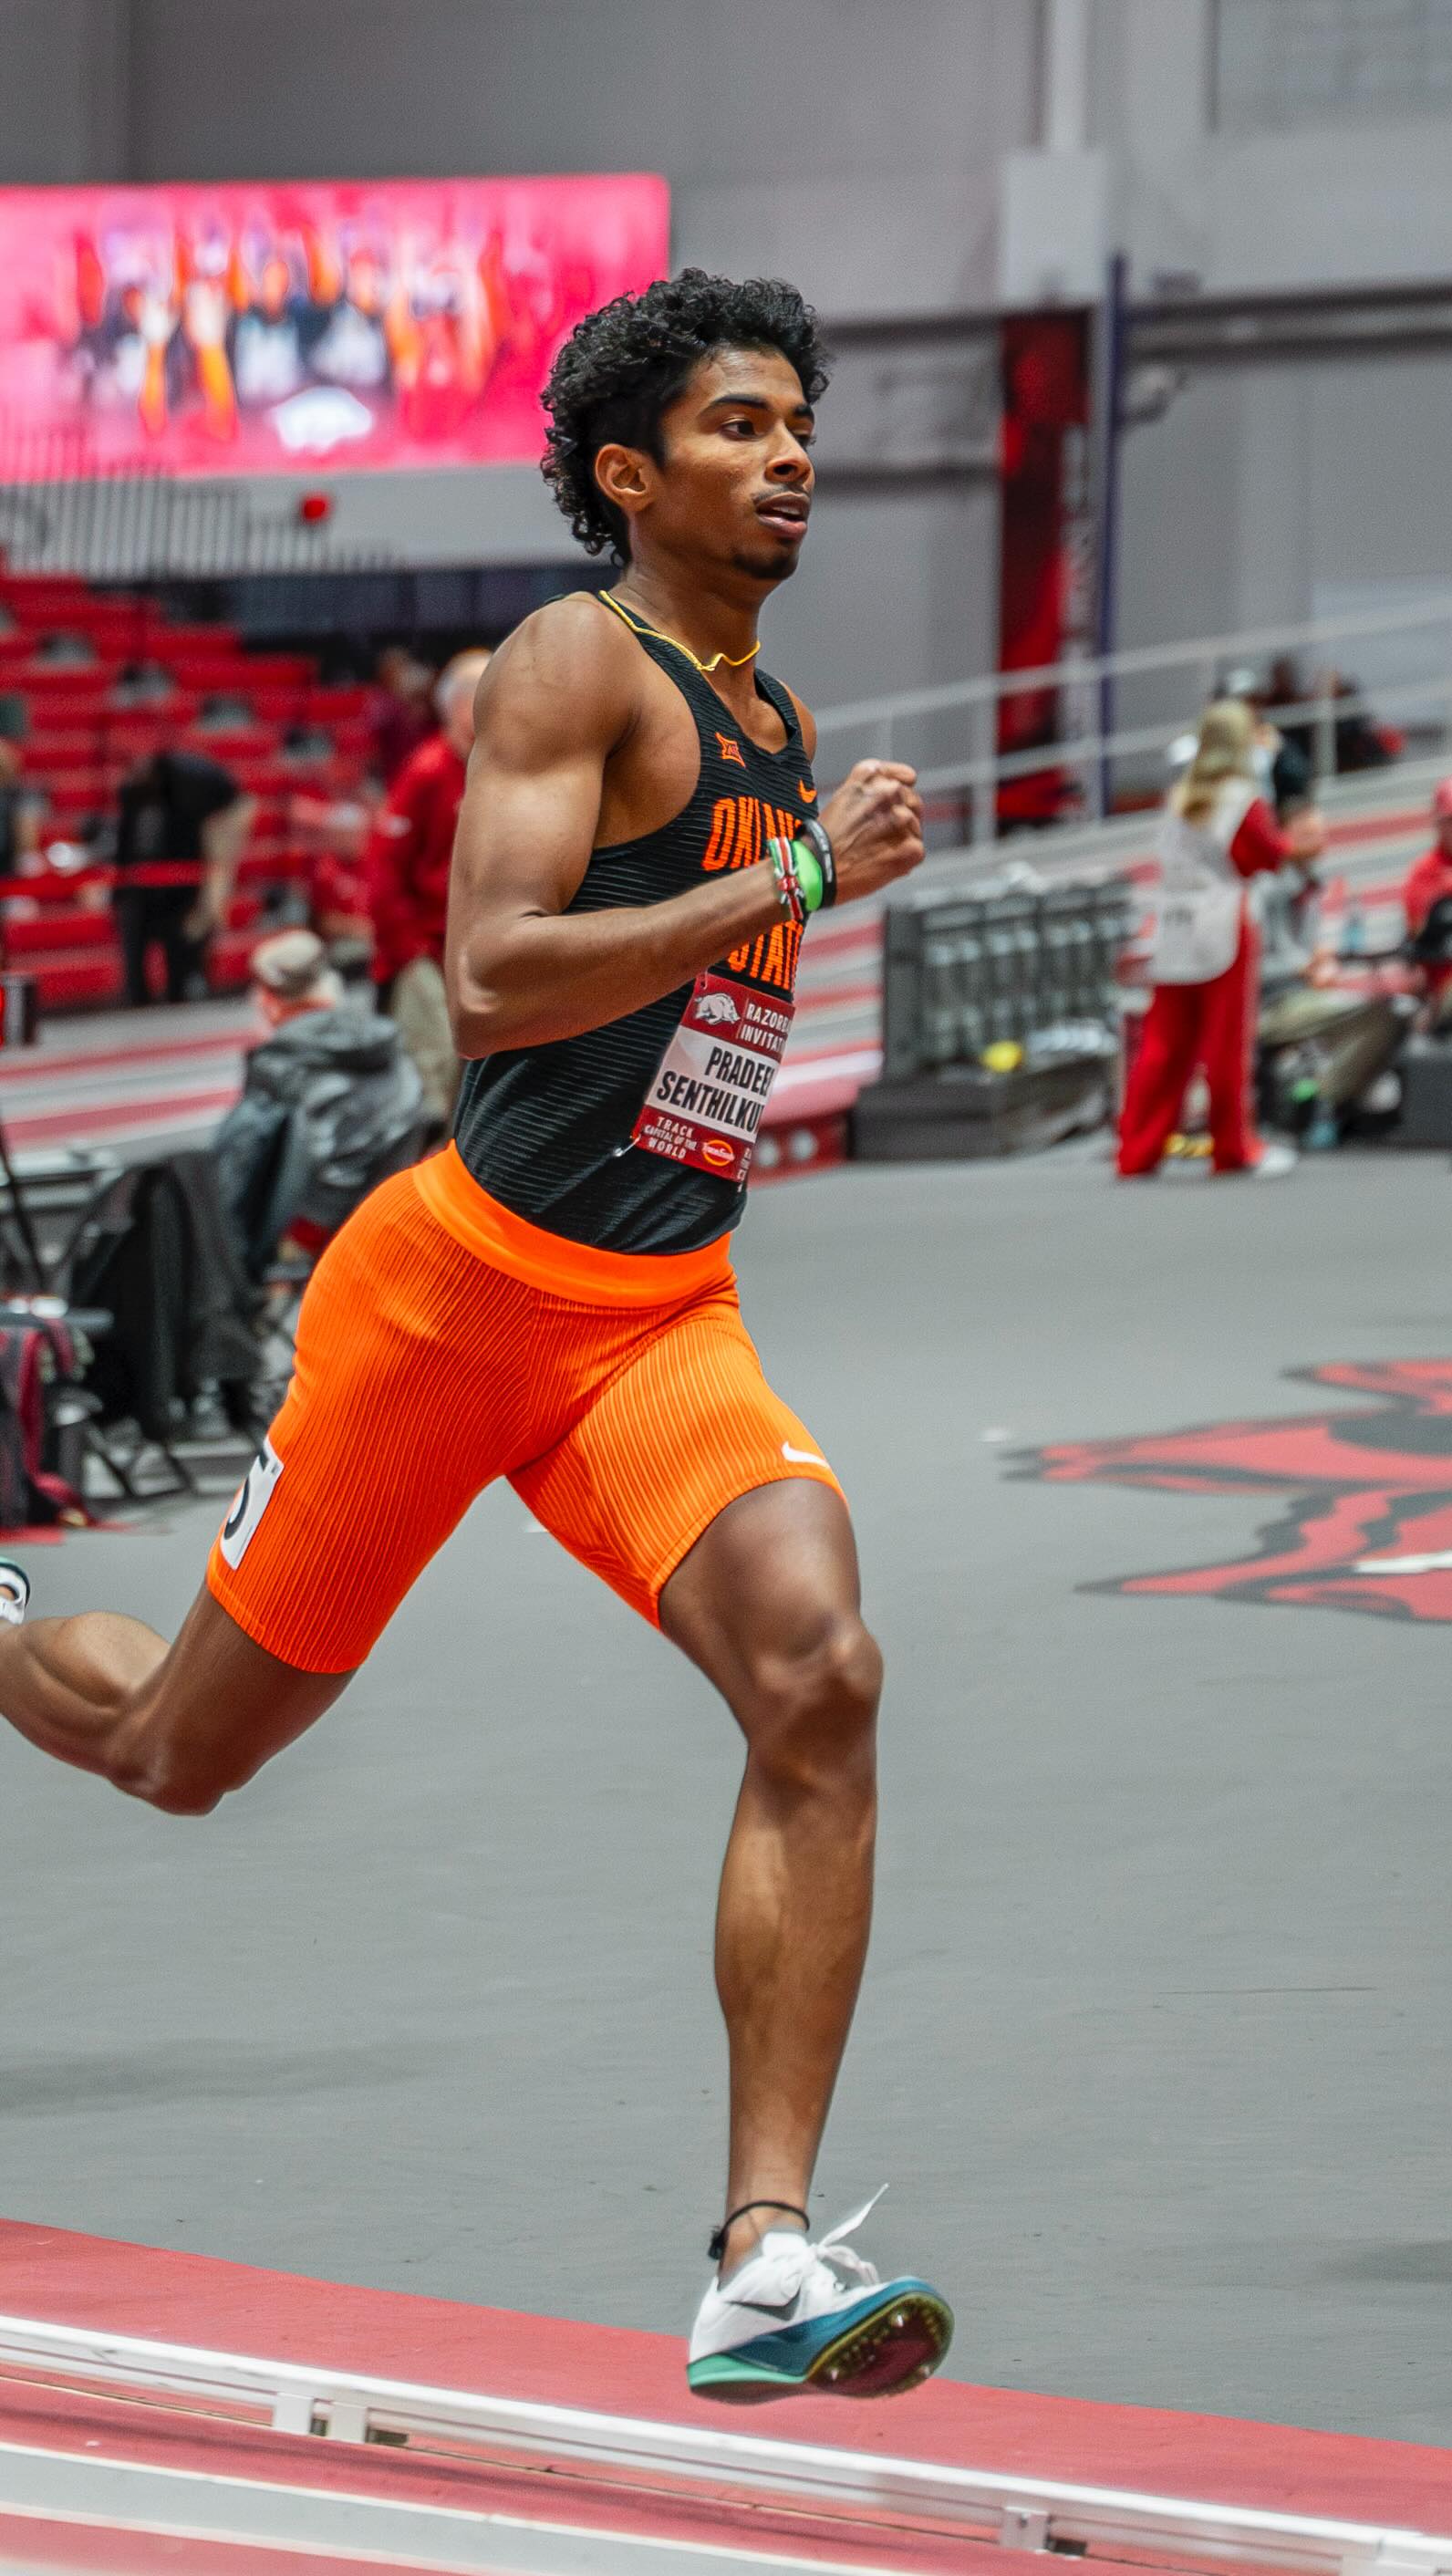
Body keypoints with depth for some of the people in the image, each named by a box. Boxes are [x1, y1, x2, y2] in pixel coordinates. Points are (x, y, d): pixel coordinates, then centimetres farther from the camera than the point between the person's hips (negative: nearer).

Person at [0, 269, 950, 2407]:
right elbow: (492, 983, -23)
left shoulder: (782, 732, 17)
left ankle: (767, 2260, -25)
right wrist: (800, 885, -24)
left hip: (664, 1324, 5)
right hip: (459, 1281, -5)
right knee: (185, 1747, 9)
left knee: (819, 1682, -23)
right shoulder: (579, 664, -8)